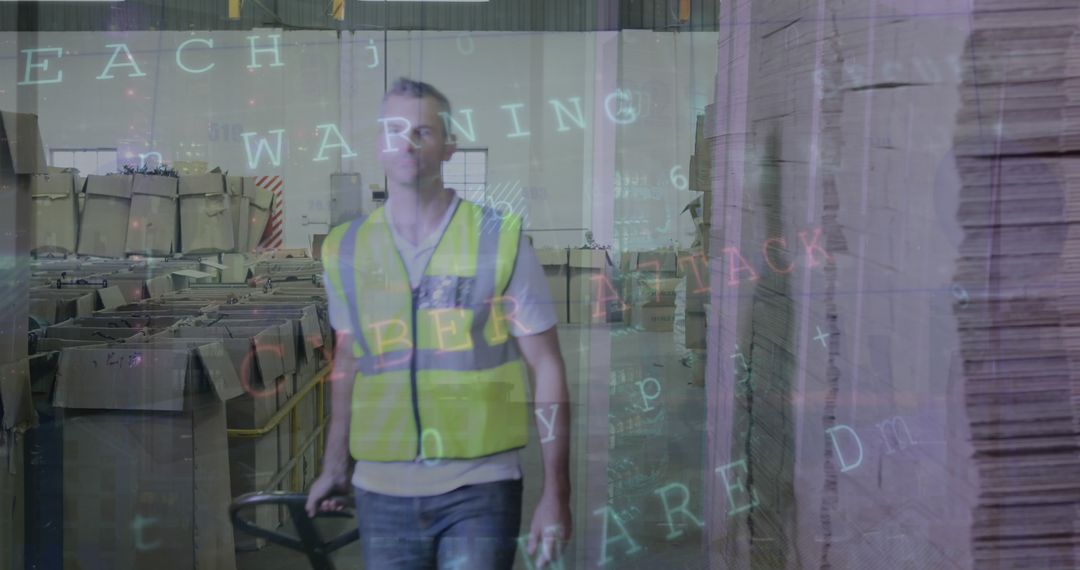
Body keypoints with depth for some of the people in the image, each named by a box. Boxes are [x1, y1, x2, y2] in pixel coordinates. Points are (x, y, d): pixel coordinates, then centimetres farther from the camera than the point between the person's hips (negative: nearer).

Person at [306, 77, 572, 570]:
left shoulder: (500, 238, -5)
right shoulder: (346, 249, 4)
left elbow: (545, 366, -3)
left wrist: (555, 492, -7)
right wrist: (334, 467, 20)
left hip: (478, 491, -3)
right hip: (382, 493, 3)